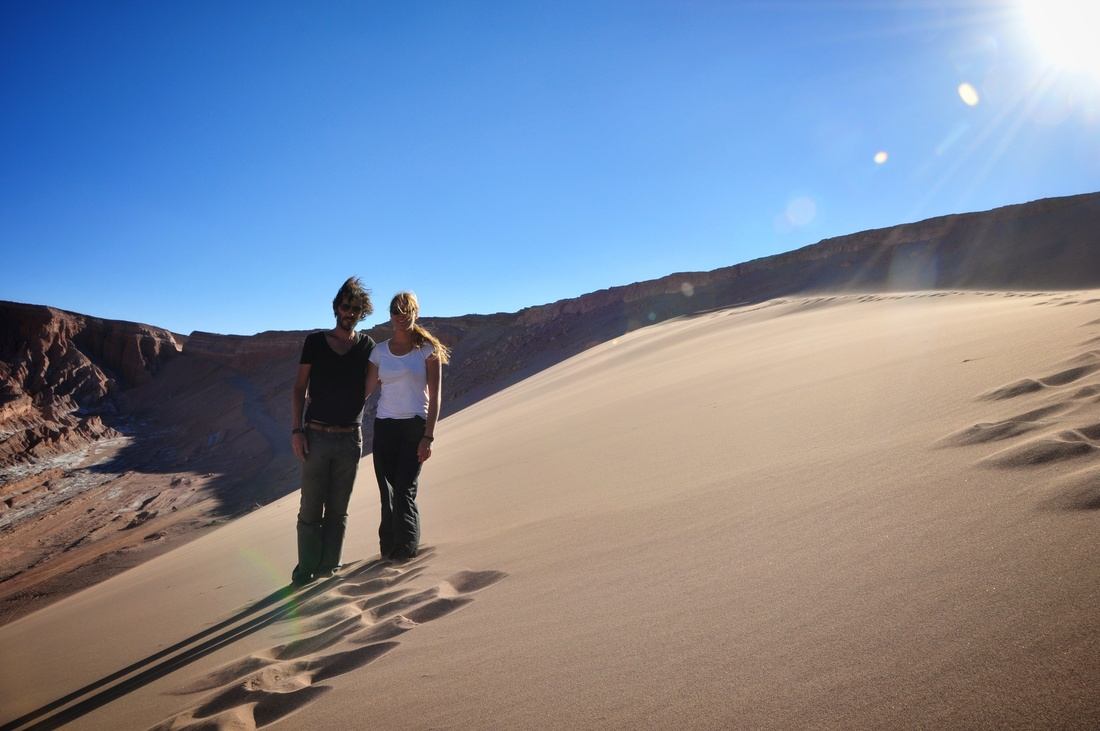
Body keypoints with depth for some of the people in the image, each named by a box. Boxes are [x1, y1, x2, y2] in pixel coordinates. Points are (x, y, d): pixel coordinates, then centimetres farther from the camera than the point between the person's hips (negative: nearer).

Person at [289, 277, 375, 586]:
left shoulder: (367, 346, 7)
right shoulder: (315, 342, 4)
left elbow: (367, 390, 8)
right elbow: (299, 388, 3)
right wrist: (296, 430, -5)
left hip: (350, 438, 1)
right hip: (315, 436, -1)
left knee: (338, 509, 7)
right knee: (311, 508, 3)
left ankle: (329, 569, 14)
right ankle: (306, 571, 12)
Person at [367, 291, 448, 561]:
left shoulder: (427, 348, -1)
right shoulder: (380, 351, 9)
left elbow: (435, 397, -4)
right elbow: (365, 390, 10)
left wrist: (428, 437, -11)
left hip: (415, 426, -3)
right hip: (384, 427, 3)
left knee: (404, 492, -10)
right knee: (387, 493, 4)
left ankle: (406, 551, 2)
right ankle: (388, 551, 16)